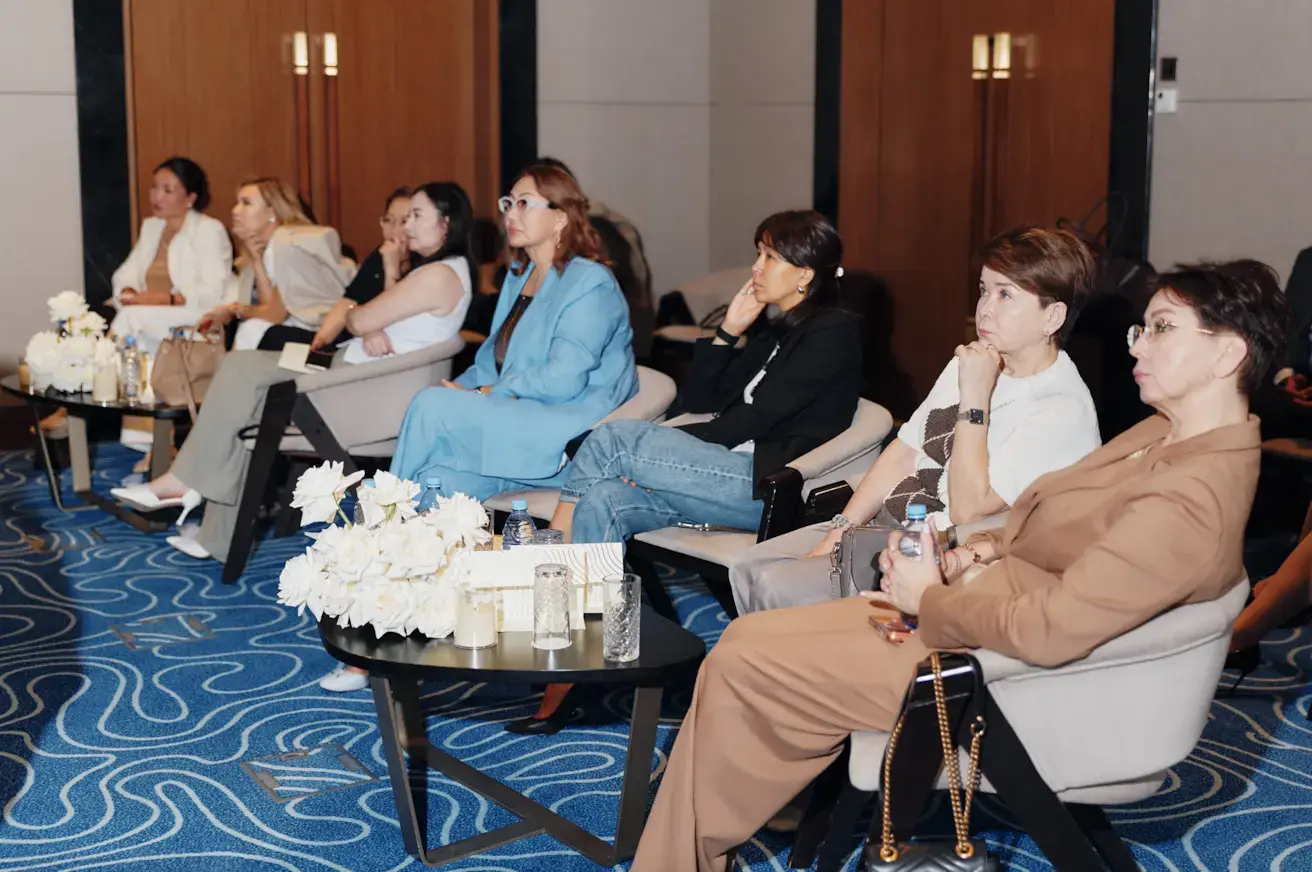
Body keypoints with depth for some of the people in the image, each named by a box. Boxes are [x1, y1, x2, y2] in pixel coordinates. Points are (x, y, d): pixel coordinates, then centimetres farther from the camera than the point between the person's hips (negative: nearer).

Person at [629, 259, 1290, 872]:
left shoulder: (1192, 500, -26)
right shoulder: (1163, 434, 4)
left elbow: (1047, 631, -30)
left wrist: (929, 598, -15)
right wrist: (988, 548, 0)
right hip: (974, 604, 10)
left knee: (738, 665, -6)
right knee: (746, 639, 7)